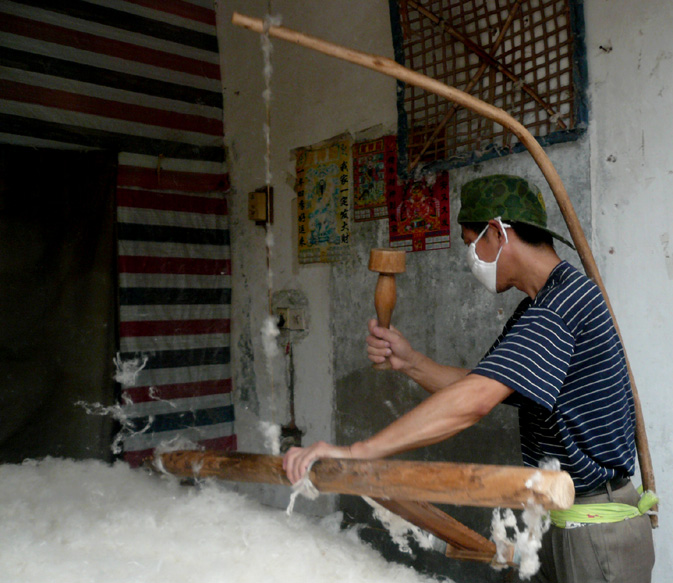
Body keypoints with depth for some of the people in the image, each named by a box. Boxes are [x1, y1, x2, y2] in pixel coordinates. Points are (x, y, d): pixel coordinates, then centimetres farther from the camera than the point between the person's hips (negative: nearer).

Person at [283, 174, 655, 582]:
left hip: (598, 536, -9)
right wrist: (409, 361, -4)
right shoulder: (542, 305, 11)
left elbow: (472, 403, -34)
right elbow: (481, 390, 10)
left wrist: (355, 452, -33)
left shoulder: (563, 300, -24)